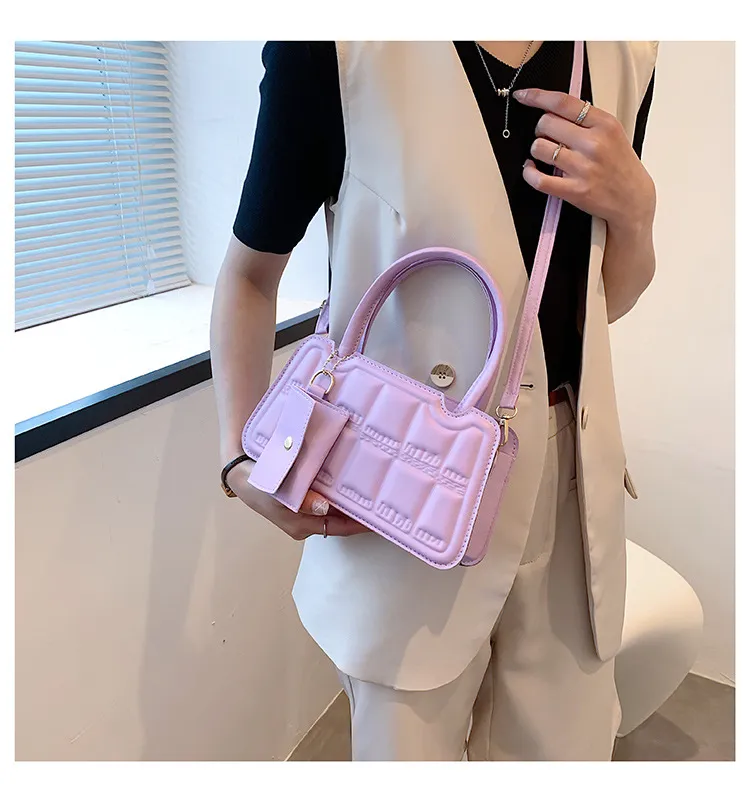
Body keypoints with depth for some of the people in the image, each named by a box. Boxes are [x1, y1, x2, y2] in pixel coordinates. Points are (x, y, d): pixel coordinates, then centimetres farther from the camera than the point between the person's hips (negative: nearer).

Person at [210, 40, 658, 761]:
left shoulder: (626, 52, 6)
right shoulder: (333, 49, -10)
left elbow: (607, 303, 12)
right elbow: (250, 271, -2)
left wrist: (635, 208, -8)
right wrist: (241, 459, -13)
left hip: (571, 476, 5)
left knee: (568, 745, 20)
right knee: (410, 741, 15)